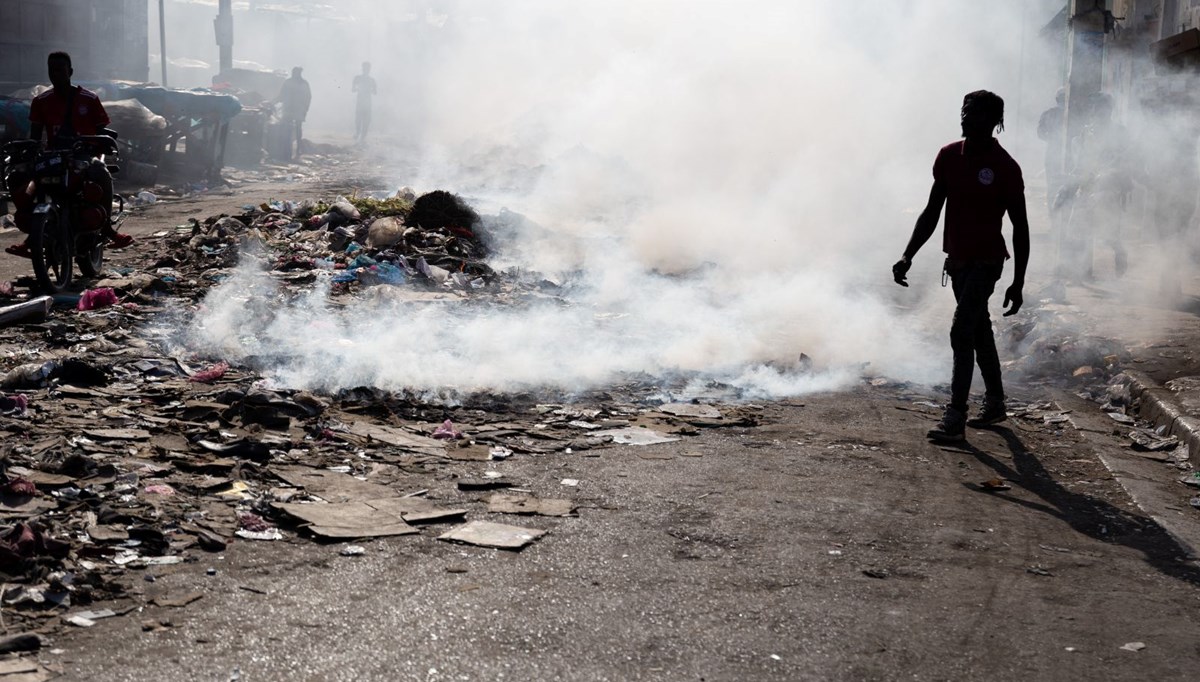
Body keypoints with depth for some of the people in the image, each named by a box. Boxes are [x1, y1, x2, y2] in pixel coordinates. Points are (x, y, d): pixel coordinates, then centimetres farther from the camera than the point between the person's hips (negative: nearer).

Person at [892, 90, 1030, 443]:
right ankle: (995, 405, 32)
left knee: (961, 332, -16)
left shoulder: (1005, 167, -13)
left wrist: (1018, 284, -10)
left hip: (986, 262, -7)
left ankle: (955, 419, -15)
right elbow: (932, 212, 10)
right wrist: (908, 256, 2)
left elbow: (1020, 228, -8)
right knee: (979, 332, 17)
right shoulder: (948, 156, 3)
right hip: (957, 260, 7)